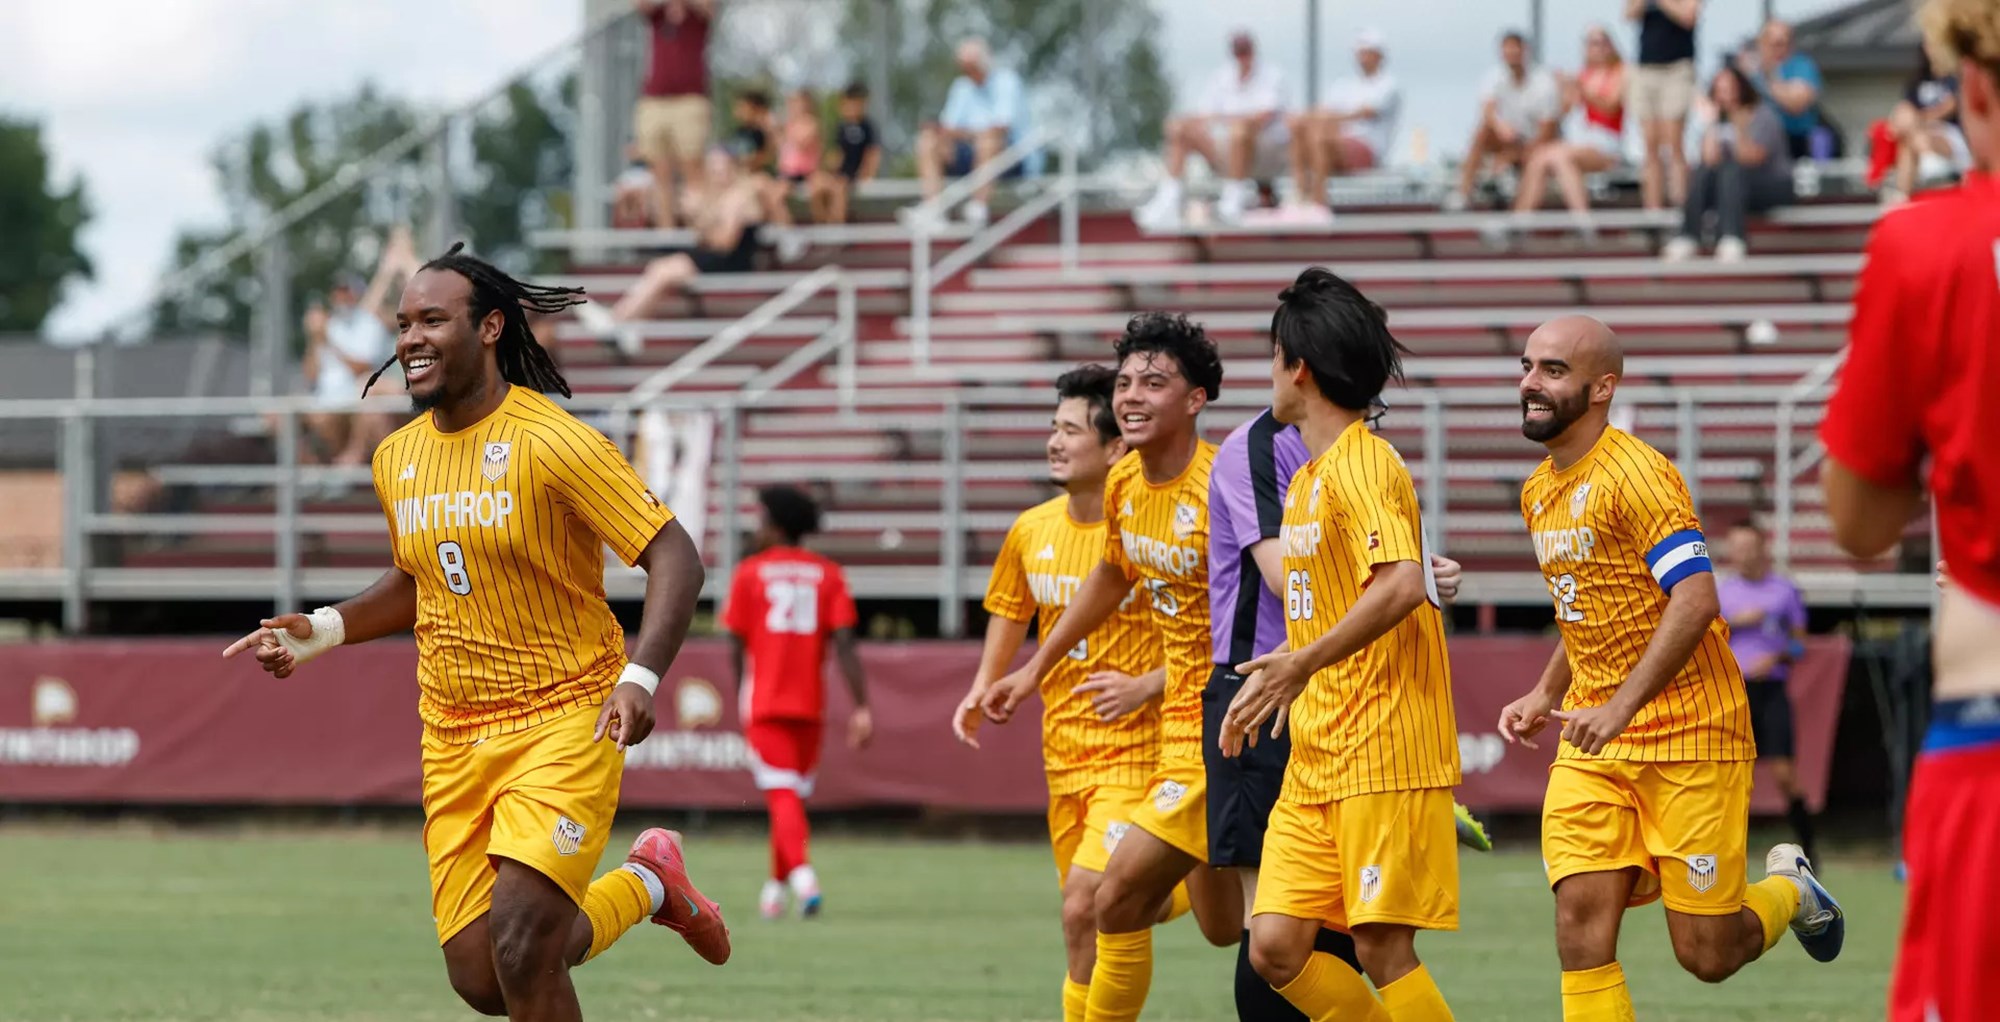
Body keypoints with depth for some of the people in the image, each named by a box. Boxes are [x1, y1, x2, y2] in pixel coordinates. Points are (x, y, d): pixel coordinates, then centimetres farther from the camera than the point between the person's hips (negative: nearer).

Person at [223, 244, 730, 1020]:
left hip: (565, 718, -6)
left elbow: (675, 558, -15)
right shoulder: (396, 459, 7)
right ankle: (645, 884, 28)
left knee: (520, 942, -23)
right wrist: (321, 631, 8)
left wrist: (640, 679, -29)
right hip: (454, 738, 6)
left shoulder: (552, 444, -13)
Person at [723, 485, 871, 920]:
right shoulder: (828, 574, 5)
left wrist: (740, 702, 14)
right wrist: (861, 708, -7)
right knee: (793, 796, 16)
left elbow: (736, 646, 0)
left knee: (781, 795, -10)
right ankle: (777, 886, 26)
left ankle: (802, 873, -32)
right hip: (810, 704, 3)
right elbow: (844, 644, -5)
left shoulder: (750, 572, 0)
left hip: (763, 703, -3)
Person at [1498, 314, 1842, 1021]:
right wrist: (1546, 694, 15)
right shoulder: (1540, 491, 12)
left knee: (1706, 954, -1)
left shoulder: (1635, 474, -16)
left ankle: (1787, 890, 32)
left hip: (1687, 734, -7)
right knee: (1582, 928, -11)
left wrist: (1620, 708, -30)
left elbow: (1695, 601, -25)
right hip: (1593, 735, 7)